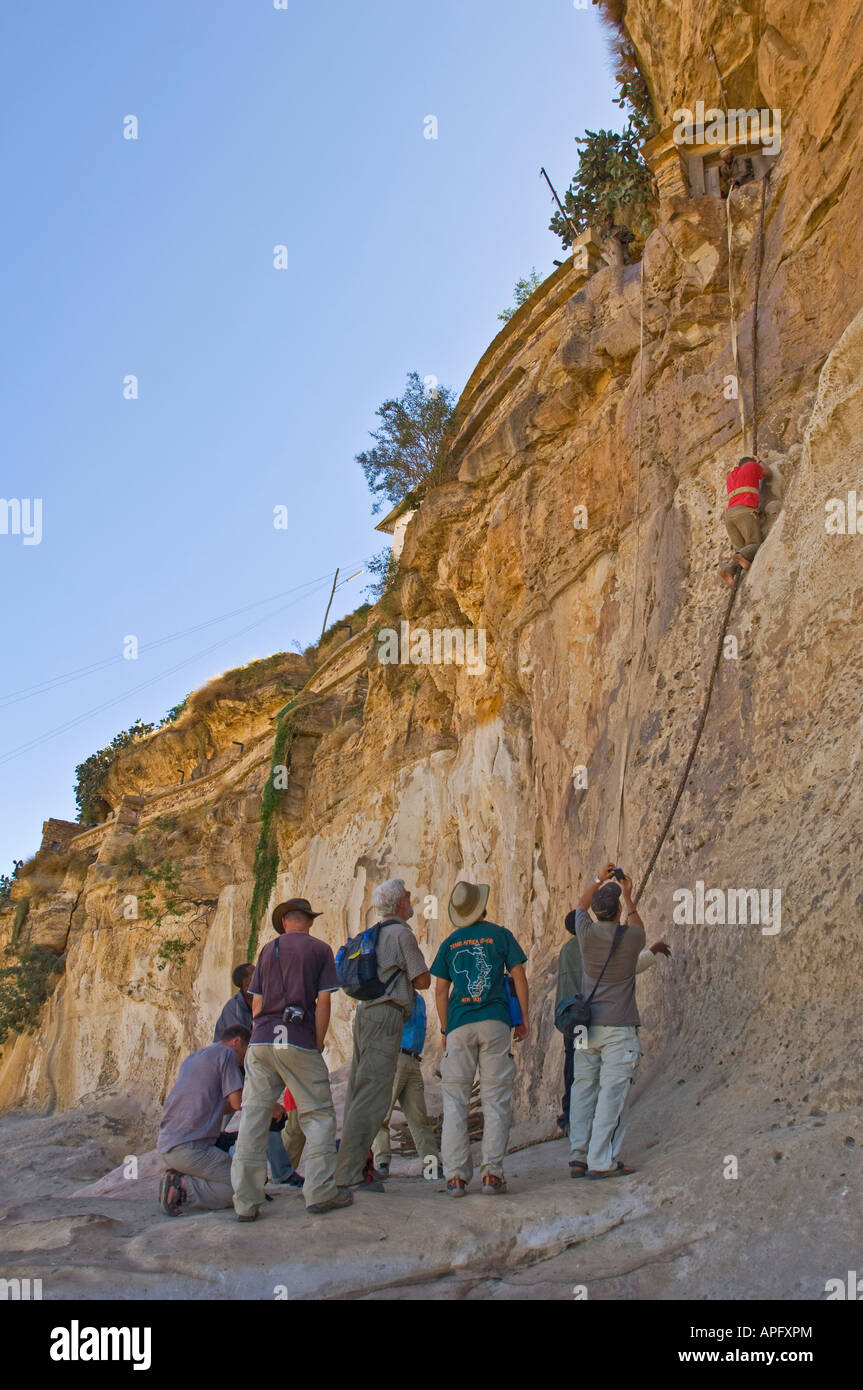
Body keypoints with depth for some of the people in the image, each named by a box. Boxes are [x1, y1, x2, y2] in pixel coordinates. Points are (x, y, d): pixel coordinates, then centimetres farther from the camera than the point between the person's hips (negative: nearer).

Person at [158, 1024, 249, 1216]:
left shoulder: (193, 1057, 25)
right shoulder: (226, 1053, -2)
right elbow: (238, 1102, -8)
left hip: (166, 1146, 9)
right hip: (189, 1148, -9)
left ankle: (176, 1179, 2)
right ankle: (183, 1188, -17)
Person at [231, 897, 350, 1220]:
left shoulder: (268, 949, 16)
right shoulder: (319, 950, 6)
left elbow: (256, 1003, 13)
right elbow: (323, 1002, -2)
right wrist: (318, 1045, 3)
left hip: (261, 1039, 4)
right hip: (298, 1041, -3)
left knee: (253, 1118, 5)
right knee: (319, 1115, 7)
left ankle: (245, 1202, 5)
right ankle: (319, 1192, 3)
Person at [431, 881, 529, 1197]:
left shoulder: (449, 943, 11)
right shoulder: (500, 935, 6)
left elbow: (440, 990, 10)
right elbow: (519, 977, 2)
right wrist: (524, 1019, 8)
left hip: (459, 1026, 2)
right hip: (495, 1022, -1)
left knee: (454, 1100, 4)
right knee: (496, 1100, 2)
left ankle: (455, 1175, 1)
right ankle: (492, 1173, -1)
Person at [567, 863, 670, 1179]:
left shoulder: (587, 933, -1)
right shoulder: (631, 937, -6)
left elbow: (581, 905, 22)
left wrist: (598, 879, 31)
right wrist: (628, 896, 31)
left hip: (586, 1026, 4)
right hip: (618, 1027, -4)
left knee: (583, 1090, 8)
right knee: (612, 1094, -3)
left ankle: (578, 1158, 8)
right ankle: (601, 1161, -6)